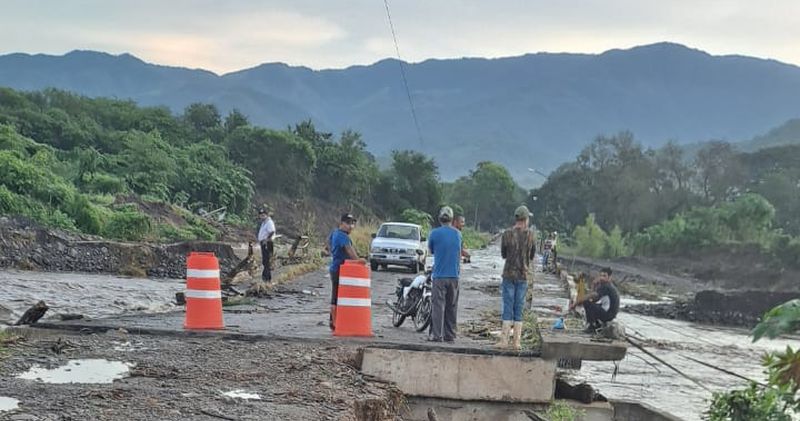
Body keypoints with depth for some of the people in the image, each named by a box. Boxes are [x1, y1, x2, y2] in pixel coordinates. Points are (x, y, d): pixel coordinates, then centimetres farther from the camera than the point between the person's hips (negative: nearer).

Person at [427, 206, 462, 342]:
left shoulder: (434, 233, -6)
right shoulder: (457, 234, 4)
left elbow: (430, 250, 8)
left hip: (439, 275, -3)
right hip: (454, 276, 3)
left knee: (438, 306, -2)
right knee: (452, 307, 10)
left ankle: (437, 335, -7)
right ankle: (450, 335, 11)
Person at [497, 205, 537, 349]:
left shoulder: (506, 234, -6)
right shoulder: (531, 235, -3)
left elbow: (503, 255, 5)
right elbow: (532, 256, 8)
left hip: (509, 274, -1)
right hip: (523, 275, 1)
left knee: (508, 307, 2)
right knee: (519, 308, 6)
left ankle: (504, 340, -3)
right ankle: (517, 341, 4)